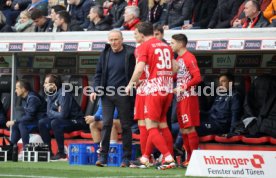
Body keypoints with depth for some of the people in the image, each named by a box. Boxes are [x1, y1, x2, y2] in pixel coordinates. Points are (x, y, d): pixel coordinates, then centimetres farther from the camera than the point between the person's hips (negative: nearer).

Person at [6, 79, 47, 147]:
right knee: (15, 126, 2)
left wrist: (15, 122, -19)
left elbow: (29, 117, -25)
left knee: (22, 125, -26)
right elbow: (23, 115, 14)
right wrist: (14, 122, -3)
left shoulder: (32, 98, -21)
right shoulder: (25, 99, 8)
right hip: (34, 121, 10)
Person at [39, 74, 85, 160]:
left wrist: (52, 113, -9)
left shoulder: (63, 94, -23)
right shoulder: (50, 95, 2)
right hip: (63, 120, 9)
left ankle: (61, 153, -24)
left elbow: (63, 114, -27)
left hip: (76, 121, -9)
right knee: (42, 123, -2)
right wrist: (57, 113, -13)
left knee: (55, 123, -32)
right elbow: (49, 113, 7)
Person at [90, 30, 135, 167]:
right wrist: (95, 90, 3)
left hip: (123, 95, -3)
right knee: (106, 124, -2)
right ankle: (103, 156, -2)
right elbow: (98, 73, 13)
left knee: (125, 126, 4)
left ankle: (126, 158, 9)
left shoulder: (129, 54, -6)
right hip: (107, 94, 3)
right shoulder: (105, 54, 8)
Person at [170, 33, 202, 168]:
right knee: (183, 128, 9)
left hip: (188, 97, -9)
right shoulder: (178, 59, 18)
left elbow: (197, 77, -17)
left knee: (189, 127, -10)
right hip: (180, 98, 9)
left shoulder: (189, 58, -10)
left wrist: (183, 87, -20)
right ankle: (189, 158, 13)